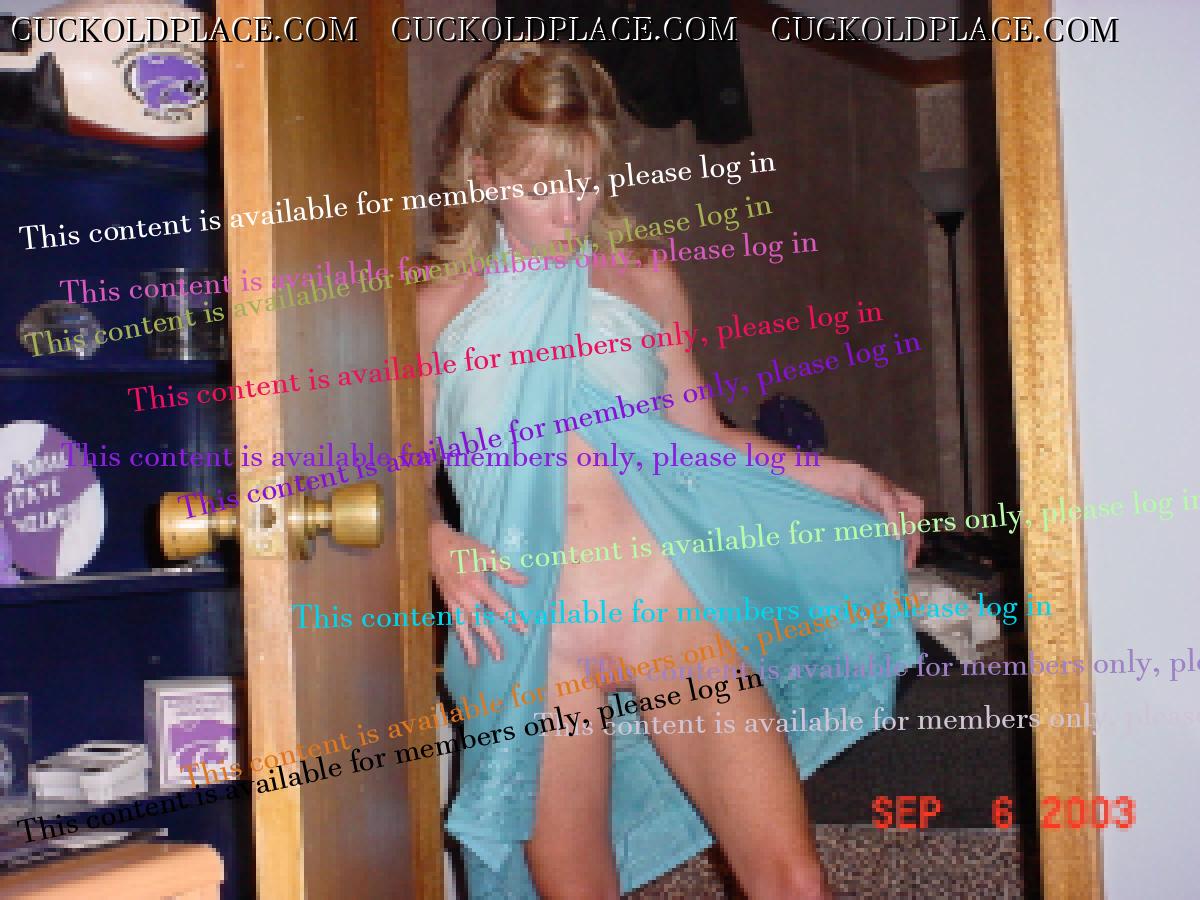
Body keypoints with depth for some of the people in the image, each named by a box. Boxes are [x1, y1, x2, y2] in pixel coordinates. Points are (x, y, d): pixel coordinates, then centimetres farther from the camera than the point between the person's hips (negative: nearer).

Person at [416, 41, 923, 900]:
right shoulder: (441, 308, 8)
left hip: (670, 604, 1)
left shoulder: (643, 281, 11)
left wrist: (845, 480, 11)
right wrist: (442, 551, -11)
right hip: (534, 636, 0)